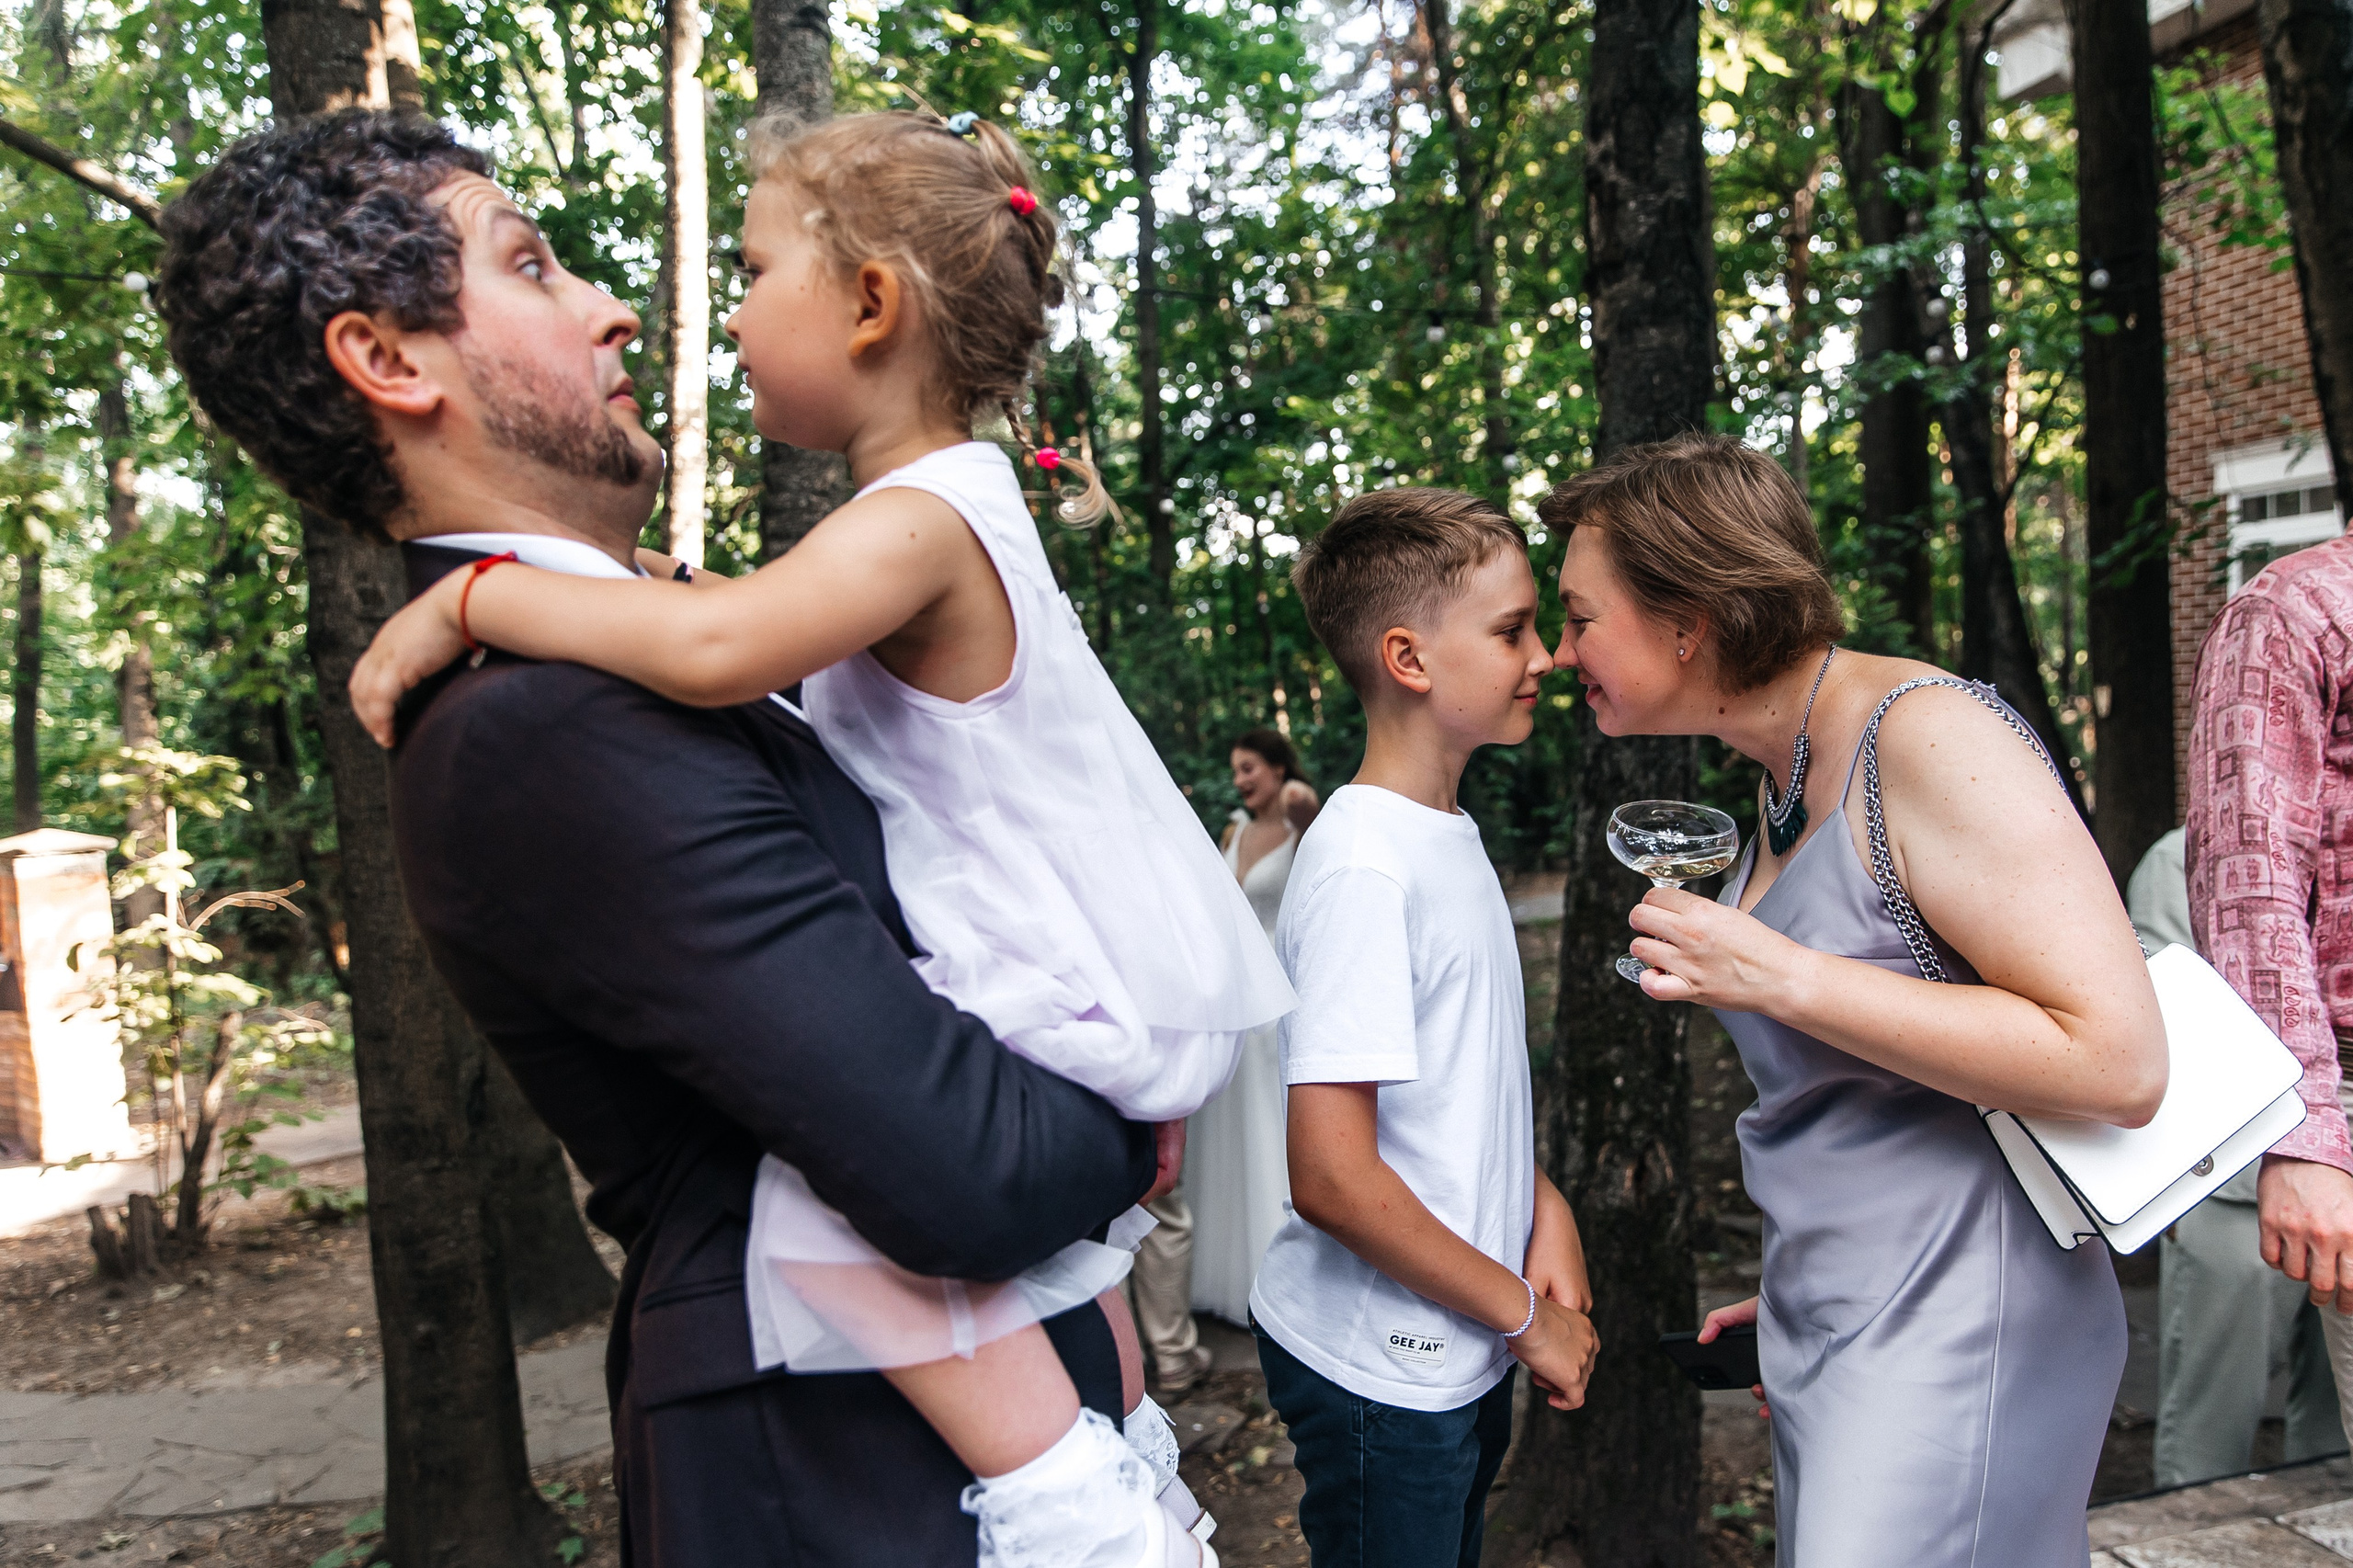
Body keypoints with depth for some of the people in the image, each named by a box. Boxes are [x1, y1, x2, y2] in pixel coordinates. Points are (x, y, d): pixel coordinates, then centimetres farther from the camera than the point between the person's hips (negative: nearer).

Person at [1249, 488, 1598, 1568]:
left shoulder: (1447, 834, 6)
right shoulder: (1361, 865, -23)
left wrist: (1542, 1206, 1)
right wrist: (1526, 1314, -14)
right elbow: (1332, 1177, -25)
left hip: (1457, 1354, 8)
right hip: (1377, 1370, -8)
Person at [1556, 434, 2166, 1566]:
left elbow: (2117, 1066, -24)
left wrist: (1782, 980, -24)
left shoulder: (1929, 738, -18)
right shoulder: (1783, 773, 8)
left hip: (1948, 1338, -8)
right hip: (1826, 1330, 8)